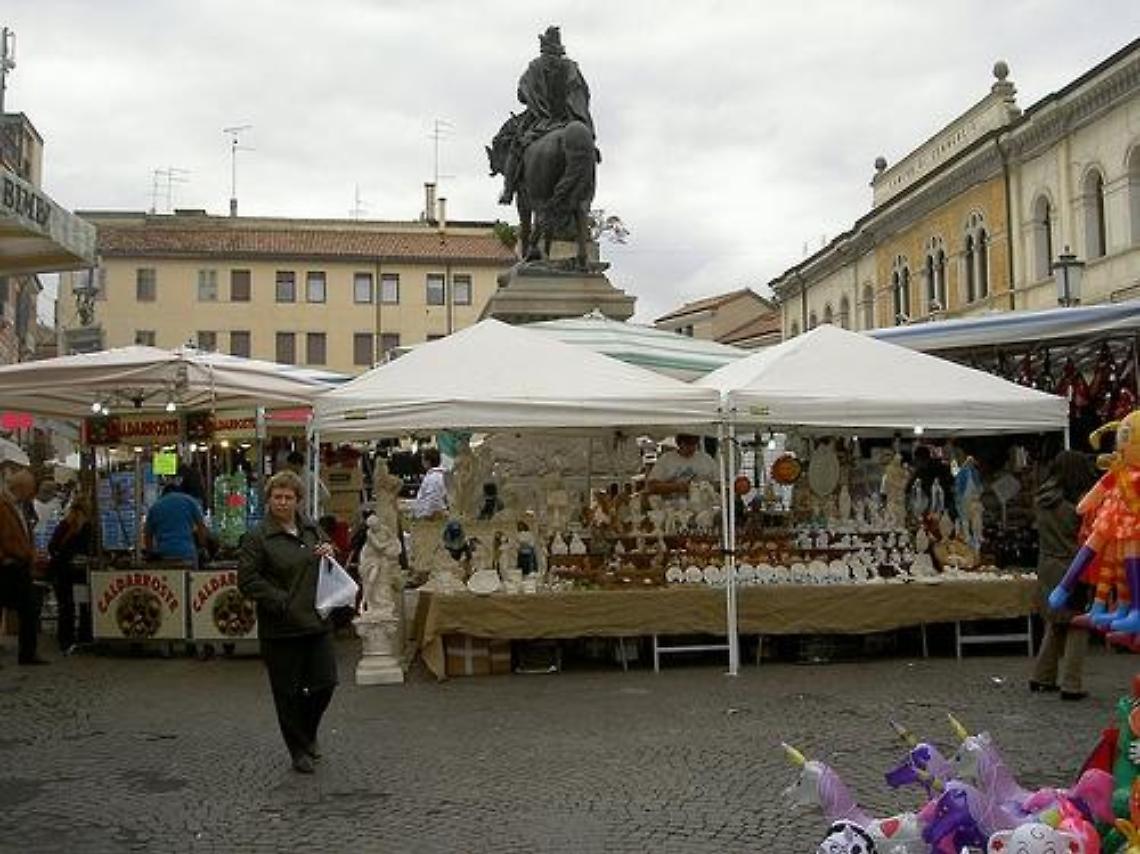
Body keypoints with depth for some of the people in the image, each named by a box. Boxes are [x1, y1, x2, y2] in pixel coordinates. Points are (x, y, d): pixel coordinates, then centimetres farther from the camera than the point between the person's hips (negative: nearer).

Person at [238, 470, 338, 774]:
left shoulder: (312, 528, 10)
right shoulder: (258, 538, -8)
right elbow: (247, 580, -11)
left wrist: (329, 553, 0)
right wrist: (282, 601, -17)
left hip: (316, 621, 5)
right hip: (281, 629, -5)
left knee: (325, 683, 7)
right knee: (288, 691, 4)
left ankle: (308, 735, 34)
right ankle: (299, 751, 21)